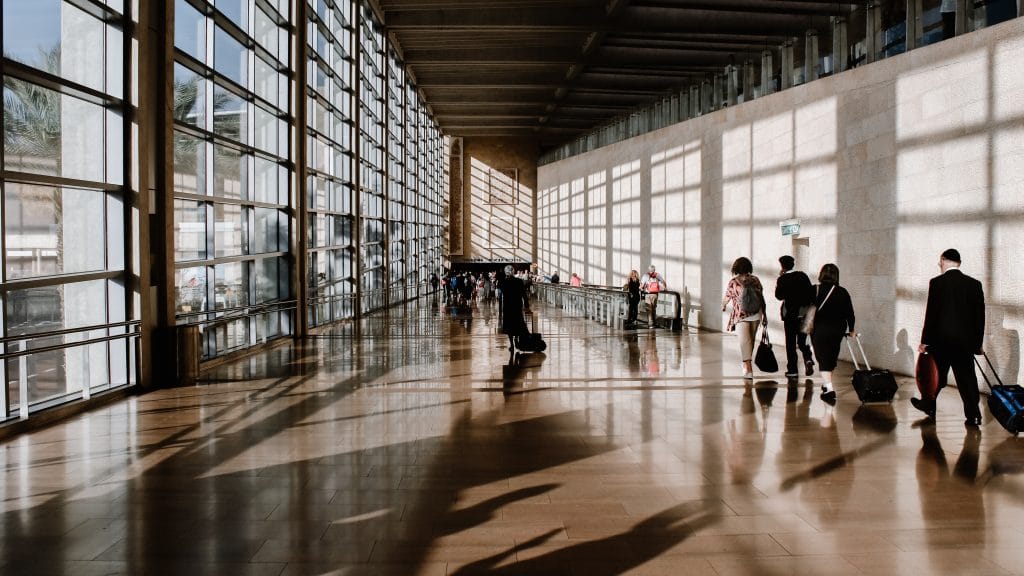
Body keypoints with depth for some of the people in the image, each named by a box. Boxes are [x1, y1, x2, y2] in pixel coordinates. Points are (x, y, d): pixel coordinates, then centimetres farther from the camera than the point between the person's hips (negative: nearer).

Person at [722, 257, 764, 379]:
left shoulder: (733, 282, -6)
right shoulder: (755, 280, 2)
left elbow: (727, 297, 7)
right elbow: (761, 297, 4)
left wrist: (723, 306, 29)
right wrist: (764, 314, 11)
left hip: (741, 315, -4)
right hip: (756, 314, 4)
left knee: (745, 341, -6)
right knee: (751, 340, 17)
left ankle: (748, 369, -15)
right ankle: (747, 364, 32)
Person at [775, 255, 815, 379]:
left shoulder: (782, 279, -9)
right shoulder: (803, 276, 4)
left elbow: (779, 296, -4)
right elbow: (811, 293, 5)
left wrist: (780, 278, 0)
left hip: (790, 314, -4)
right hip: (804, 313, 4)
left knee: (791, 342, 3)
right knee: (802, 340, 16)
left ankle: (792, 369, 3)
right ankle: (808, 358, -10)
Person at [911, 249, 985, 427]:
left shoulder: (936, 283, -8)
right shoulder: (975, 284, 2)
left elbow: (931, 313, -8)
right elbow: (980, 315, 5)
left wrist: (925, 341, -2)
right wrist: (978, 342, 12)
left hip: (941, 339, -2)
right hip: (966, 340, 2)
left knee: (936, 375, 13)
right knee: (967, 378, 5)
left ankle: (929, 405, 28)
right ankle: (973, 415, 4)